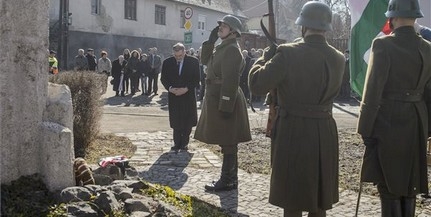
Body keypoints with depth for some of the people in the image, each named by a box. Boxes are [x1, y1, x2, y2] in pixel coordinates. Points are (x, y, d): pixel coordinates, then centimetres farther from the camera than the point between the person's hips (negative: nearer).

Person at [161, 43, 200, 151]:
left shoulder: (193, 61, -5)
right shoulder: (167, 62, 0)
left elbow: (196, 79, -5)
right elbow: (163, 78, 5)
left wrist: (186, 89, -16)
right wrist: (170, 88, -13)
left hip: (188, 96, -1)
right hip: (173, 95, 1)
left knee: (187, 122, 4)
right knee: (175, 121, 2)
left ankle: (184, 143, 16)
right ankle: (177, 143, 12)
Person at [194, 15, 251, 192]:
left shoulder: (232, 50, -16)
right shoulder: (223, 47, 15)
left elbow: (231, 80, -22)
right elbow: (205, 60, 18)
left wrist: (225, 106, -25)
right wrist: (211, 40, 7)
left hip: (225, 101, -10)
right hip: (218, 99, 10)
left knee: (228, 142, -2)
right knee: (227, 142, 15)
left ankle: (228, 181, 7)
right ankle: (229, 178, 25)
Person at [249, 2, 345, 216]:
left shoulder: (288, 53, -16)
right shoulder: (338, 58, 2)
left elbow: (256, 84, -15)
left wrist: (266, 57, 3)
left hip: (293, 132, -5)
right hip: (325, 132, 5)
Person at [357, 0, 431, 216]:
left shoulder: (383, 45, -13)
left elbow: (372, 92, -15)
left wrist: (365, 128, -9)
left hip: (389, 122, -6)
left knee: (388, 184, 1)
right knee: (408, 183, 16)